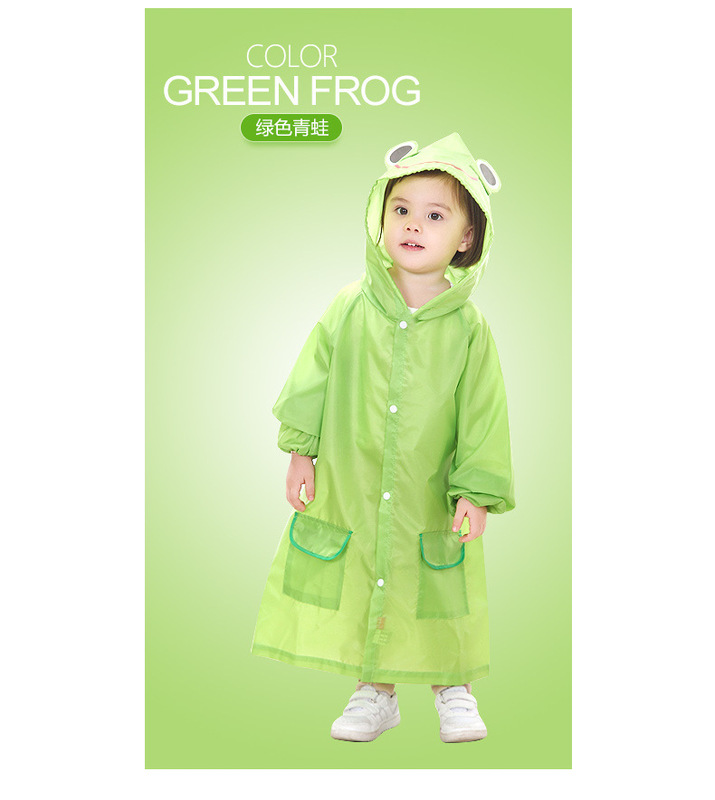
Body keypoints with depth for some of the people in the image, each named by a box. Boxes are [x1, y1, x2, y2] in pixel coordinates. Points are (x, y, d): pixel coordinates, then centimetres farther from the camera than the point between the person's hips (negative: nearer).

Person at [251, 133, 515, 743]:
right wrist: (301, 451, 1)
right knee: (360, 589, 13)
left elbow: (483, 413, -6)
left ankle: (454, 691, 36)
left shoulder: (469, 327, -10)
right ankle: (375, 693, 34)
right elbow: (313, 380, 2)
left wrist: (478, 492, -9)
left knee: (441, 599, 12)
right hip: (350, 489, 1)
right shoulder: (351, 307, -6)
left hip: (431, 499, -1)